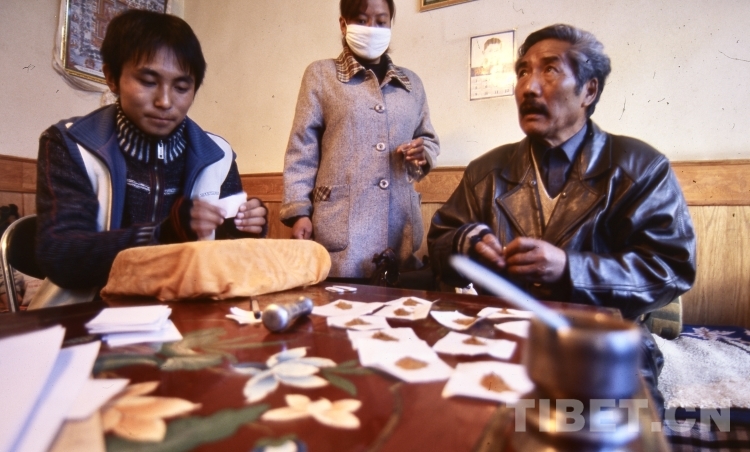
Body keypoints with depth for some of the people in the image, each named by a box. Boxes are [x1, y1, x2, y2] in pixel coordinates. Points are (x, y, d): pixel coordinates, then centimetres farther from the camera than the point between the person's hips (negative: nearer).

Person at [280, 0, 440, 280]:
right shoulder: (320, 75, 9)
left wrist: (424, 153, 1)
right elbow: (302, 150, 3)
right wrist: (298, 212, -7)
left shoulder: (411, 82, 19)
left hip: (401, 228, 3)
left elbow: (429, 139, 25)